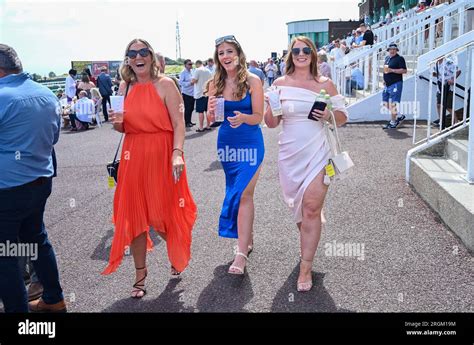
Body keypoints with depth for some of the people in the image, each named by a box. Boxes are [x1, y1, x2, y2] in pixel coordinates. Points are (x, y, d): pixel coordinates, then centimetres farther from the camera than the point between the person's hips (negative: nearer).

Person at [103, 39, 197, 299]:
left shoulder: (165, 84, -5)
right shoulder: (125, 87, 9)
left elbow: (179, 123, -11)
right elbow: (123, 128, 17)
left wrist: (177, 153, -25)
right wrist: (118, 122, -7)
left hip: (163, 155, -4)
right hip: (134, 157, 4)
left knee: (164, 214, 4)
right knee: (134, 215, 6)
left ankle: (177, 255, 37)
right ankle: (140, 274, 22)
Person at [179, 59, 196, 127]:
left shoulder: (191, 72, 14)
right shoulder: (183, 73, -9)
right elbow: (181, 82, -16)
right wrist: (190, 83, -21)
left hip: (192, 93, 7)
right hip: (186, 93, -7)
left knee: (191, 108, 11)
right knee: (187, 108, -4)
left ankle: (189, 121, 22)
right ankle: (186, 122, 6)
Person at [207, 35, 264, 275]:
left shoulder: (252, 81, -10)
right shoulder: (216, 83, 1)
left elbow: (258, 117, -10)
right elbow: (211, 118, 5)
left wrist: (243, 118, -31)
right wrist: (212, 110, -18)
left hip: (250, 143, -4)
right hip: (226, 142, 4)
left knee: (244, 194, -10)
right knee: (239, 193, 14)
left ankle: (242, 253, -7)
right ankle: (248, 239, 31)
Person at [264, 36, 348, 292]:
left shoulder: (325, 84, 2)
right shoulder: (280, 84, 5)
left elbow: (343, 117, 8)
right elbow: (272, 123, 5)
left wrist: (329, 116, -14)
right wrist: (269, 106, -15)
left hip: (317, 153, -2)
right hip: (290, 153, 2)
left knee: (312, 209, -6)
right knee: (298, 206, 14)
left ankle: (305, 268, 2)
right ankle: (309, 245, 41)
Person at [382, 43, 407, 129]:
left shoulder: (400, 58, -8)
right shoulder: (387, 58, 17)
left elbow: (404, 70, -15)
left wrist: (392, 70, -21)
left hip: (396, 84, -9)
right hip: (387, 84, 9)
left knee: (393, 104, -8)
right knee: (385, 103, 10)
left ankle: (393, 123, 1)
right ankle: (398, 117, 24)